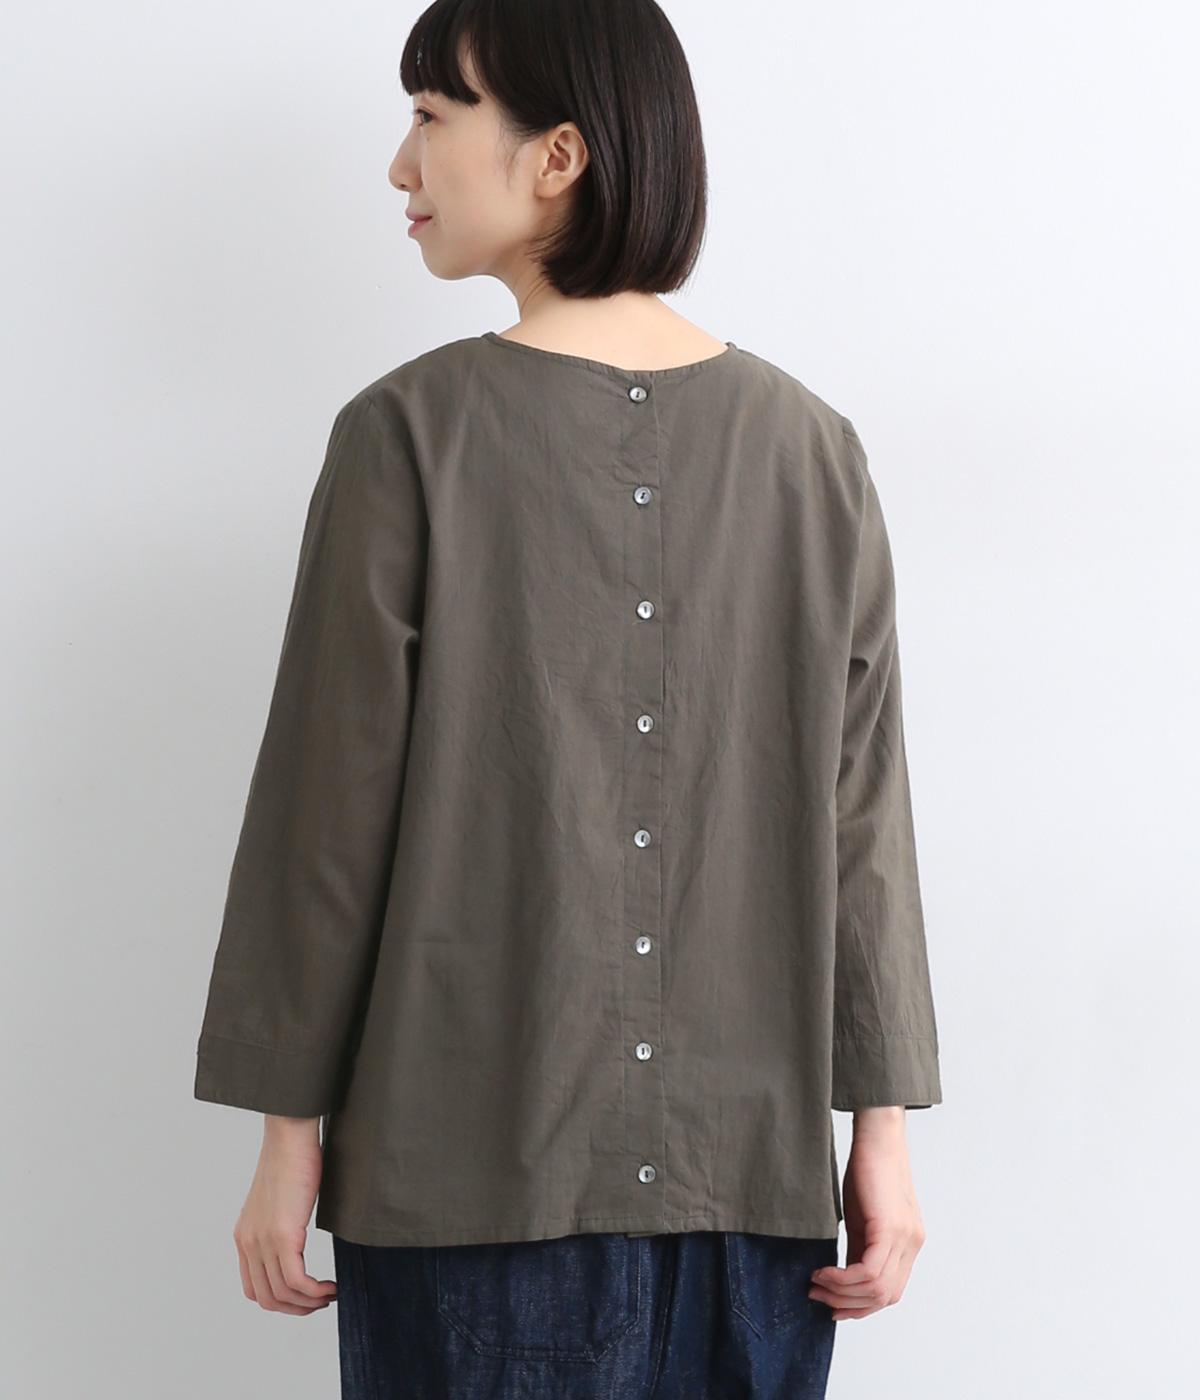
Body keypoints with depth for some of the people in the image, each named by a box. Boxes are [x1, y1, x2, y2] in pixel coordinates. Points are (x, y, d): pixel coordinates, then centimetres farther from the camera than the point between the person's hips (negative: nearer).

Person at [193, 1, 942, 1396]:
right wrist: (881, 1125, 5)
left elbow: (331, 808, -7)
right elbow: (861, 813, 0)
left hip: (475, 1176, -2)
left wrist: (291, 1132, 0)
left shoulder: (409, 438, -9)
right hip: (754, 1170, 3)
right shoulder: (810, 448, 0)